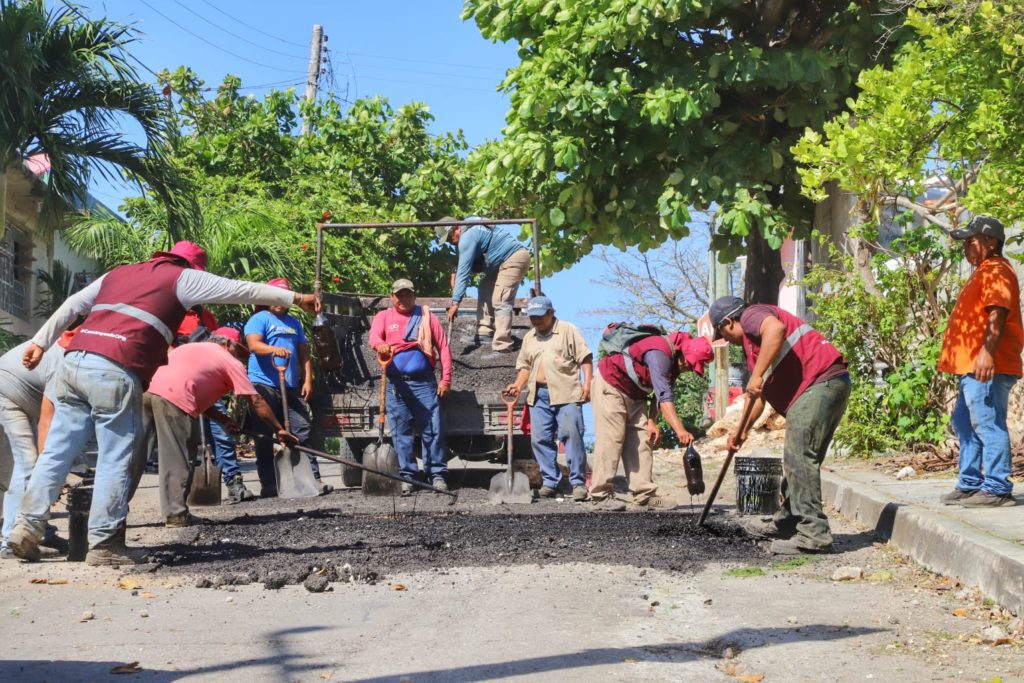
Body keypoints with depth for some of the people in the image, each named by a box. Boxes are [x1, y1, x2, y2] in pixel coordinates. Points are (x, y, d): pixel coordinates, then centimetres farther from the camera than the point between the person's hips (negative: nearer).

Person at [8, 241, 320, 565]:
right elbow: (242, 290, 14)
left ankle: (27, 526, 7)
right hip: (115, 372, -6)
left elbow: (71, 307, 23)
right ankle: (104, 545, 2)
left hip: (74, 362, 7)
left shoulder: (118, 273, 28)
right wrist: (295, 298, 20)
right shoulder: (183, 278, 11)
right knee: (115, 461, 0)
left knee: (56, 452, 9)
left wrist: (40, 342, 22)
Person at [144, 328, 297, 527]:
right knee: (179, 458, 1)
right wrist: (279, 430, 22)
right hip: (172, 397, -7)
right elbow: (255, 401, 16)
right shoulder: (230, 362, 16)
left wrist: (223, 421, 34)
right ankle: (176, 514, 1)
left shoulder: (189, 348, 37)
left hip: (147, 390, 7)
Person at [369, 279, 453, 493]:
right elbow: (374, 336, -10)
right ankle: (406, 476, 8)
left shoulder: (426, 316, 11)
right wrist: (380, 345, -35)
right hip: (396, 383, 0)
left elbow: (443, 347, 9)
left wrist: (446, 379, 1)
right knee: (401, 432, 2)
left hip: (424, 381, 0)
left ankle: (437, 474, 4)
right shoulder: (383, 317, 11)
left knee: (432, 429, -3)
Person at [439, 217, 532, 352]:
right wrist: (455, 277, 2)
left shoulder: (467, 237, -19)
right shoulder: (469, 231, 13)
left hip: (514, 258, -11)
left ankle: (502, 346, -22)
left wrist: (455, 302, -21)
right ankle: (484, 332, 11)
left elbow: (464, 271, -22)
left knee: (500, 301, -17)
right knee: (485, 290, 14)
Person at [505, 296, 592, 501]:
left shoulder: (568, 330, 4)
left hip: (566, 394, -5)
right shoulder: (529, 338, 21)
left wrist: (587, 382, -11)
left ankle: (579, 483, -6)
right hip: (539, 395, 6)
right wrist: (518, 385, 6)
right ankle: (550, 482, 11)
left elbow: (585, 357, -1)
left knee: (572, 436, -10)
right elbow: (525, 365, 22)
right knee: (540, 439, 2)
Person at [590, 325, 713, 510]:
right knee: (611, 439, -13)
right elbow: (664, 395, -40)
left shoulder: (674, 359, -1)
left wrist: (651, 421, -3)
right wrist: (680, 430, -47)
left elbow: (661, 393, 8)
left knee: (643, 441, 1)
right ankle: (601, 495, -11)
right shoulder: (660, 353, -31)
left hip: (633, 393, 10)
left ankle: (645, 494, -1)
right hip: (609, 384, -10)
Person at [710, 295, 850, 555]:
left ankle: (813, 534, -19)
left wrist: (757, 375, -23)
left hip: (819, 382, -11)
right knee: (798, 457, 19)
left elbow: (775, 329, -25)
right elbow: (762, 393, 36)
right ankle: (787, 524, 31)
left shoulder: (751, 315, 0)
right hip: (829, 386, 11)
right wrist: (743, 429, 36)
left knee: (799, 457, -15)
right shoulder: (751, 342, 31)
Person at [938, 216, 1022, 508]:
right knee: (965, 423, 16)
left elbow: (997, 315, -21)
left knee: (988, 425, -12)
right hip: (972, 366, 11)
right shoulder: (984, 272, 24)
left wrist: (987, 353, -31)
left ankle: (997, 490, -10)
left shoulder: (996, 270, -9)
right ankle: (969, 485, 23)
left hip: (987, 367, -11)